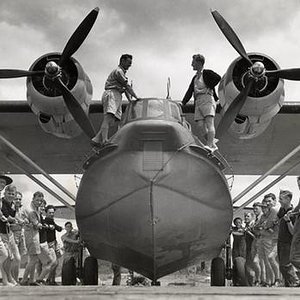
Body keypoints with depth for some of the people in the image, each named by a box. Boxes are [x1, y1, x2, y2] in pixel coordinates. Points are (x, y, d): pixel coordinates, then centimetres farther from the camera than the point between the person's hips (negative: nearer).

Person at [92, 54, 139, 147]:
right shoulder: (118, 71, -2)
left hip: (117, 97, 10)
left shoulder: (122, 73, 30)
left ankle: (97, 140, -7)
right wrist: (136, 97, -2)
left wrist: (131, 100, 18)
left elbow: (125, 89, 27)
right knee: (108, 117, -25)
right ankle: (104, 140, -42)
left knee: (113, 120, -2)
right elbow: (127, 86, -7)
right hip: (111, 94, -10)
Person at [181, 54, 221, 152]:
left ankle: (210, 146, -29)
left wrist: (208, 88, -13)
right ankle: (213, 144, 2)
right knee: (201, 126, -6)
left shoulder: (207, 73, 3)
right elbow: (189, 92, 21)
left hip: (207, 100, -7)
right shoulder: (195, 78, 25)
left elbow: (218, 78, -15)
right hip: (198, 102, 7)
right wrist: (183, 103, 10)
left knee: (209, 123, -18)